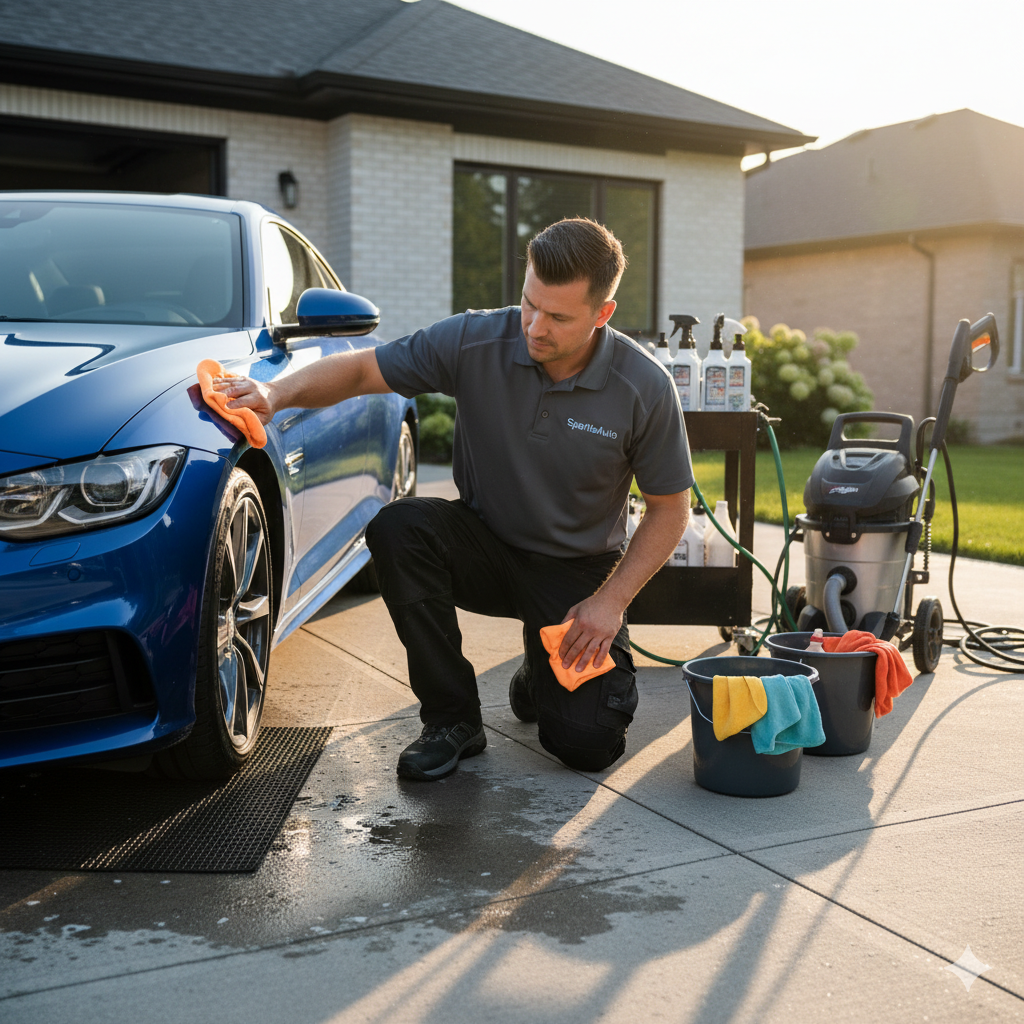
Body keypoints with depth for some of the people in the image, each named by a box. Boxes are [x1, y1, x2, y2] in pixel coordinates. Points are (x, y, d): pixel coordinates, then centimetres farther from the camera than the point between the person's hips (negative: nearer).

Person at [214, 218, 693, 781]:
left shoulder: (644, 386, -17)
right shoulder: (476, 341, -16)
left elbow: (669, 508, -7)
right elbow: (362, 368, -10)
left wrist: (612, 599, -16)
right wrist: (277, 393, -28)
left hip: (578, 568, -1)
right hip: (485, 543, 2)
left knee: (589, 744, -16)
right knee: (398, 527, -32)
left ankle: (540, 674, 24)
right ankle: (452, 718, -14)